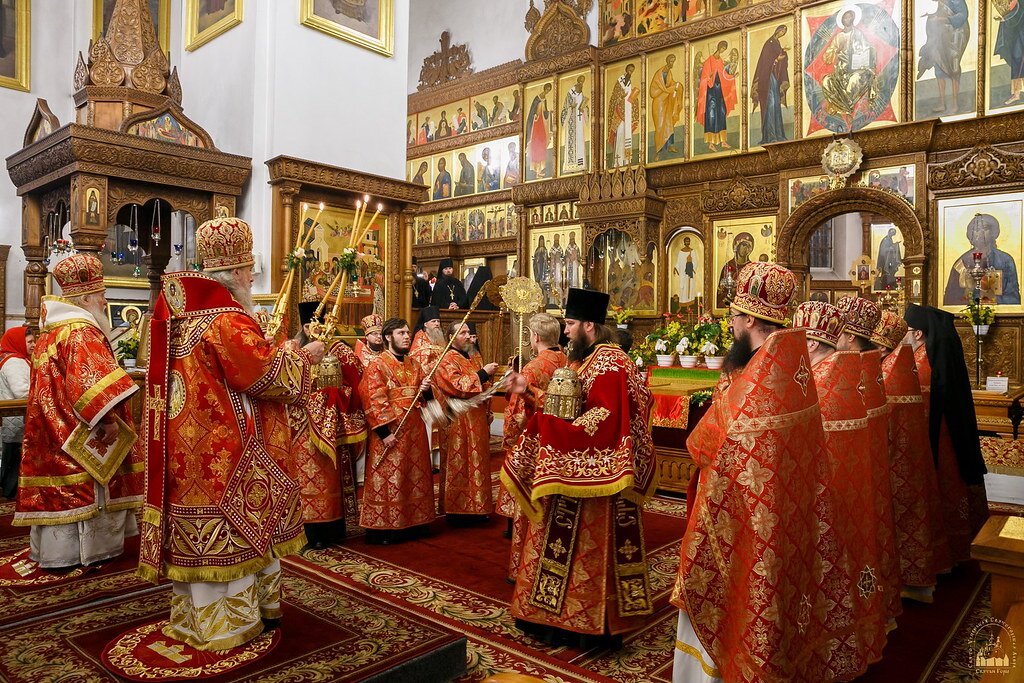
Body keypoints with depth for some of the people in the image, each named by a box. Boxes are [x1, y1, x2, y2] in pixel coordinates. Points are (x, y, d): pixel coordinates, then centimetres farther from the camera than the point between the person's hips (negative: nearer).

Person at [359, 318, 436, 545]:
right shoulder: (377, 366, -8)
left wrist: (426, 390, -5)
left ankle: (414, 523, 24)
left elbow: (424, 396, 19)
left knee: (416, 476, 12)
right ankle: (383, 528, 9)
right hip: (391, 431, -7)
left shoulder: (414, 364, 13)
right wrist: (384, 432, -21)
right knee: (389, 480, -1)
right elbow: (373, 402, -15)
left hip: (414, 429, 7)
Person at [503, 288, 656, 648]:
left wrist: (553, 427, -24)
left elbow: (605, 420, -26)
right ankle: (565, 613, 28)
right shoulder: (586, 359, 14)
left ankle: (587, 620, 14)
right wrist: (529, 390, 4)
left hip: (594, 473, -10)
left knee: (586, 549, 1)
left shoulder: (608, 363, -18)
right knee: (567, 545, 16)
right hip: (574, 468, 10)